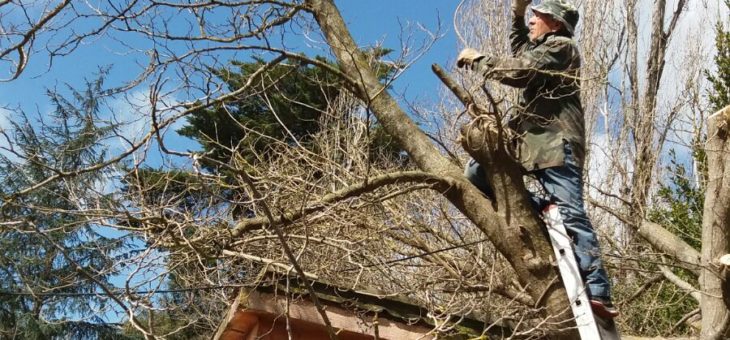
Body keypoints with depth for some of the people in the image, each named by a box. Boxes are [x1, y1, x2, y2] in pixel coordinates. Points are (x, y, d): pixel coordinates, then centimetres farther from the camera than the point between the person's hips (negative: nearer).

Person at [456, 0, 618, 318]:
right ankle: (538, 209, -4)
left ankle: (598, 292, -25)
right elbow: (520, 51, 46)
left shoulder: (560, 45, -1)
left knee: (571, 214, -19)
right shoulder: (544, 49, 28)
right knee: (476, 172, 0)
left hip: (556, 143, -9)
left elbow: (518, 70, -14)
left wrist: (476, 59, -3)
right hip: (531, 141, 10)